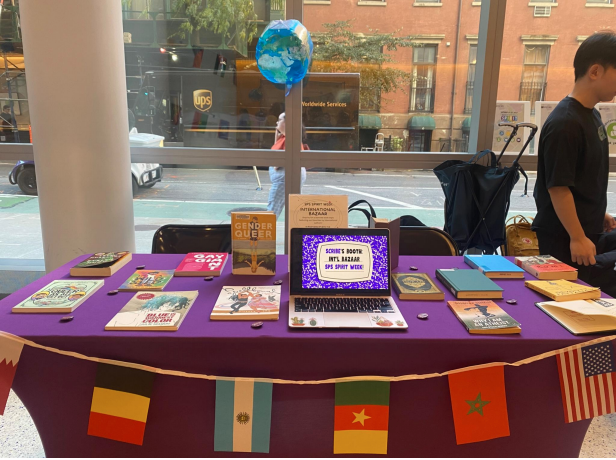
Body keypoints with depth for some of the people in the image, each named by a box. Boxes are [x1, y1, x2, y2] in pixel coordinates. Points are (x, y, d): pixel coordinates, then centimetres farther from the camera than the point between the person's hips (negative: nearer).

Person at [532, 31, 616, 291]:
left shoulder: (592, 115, 8)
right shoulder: (564, 124, -21)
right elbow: (558, 187, -23)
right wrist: (577, 238, -20)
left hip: (586, 231, 9)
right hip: (564, 239, -9)